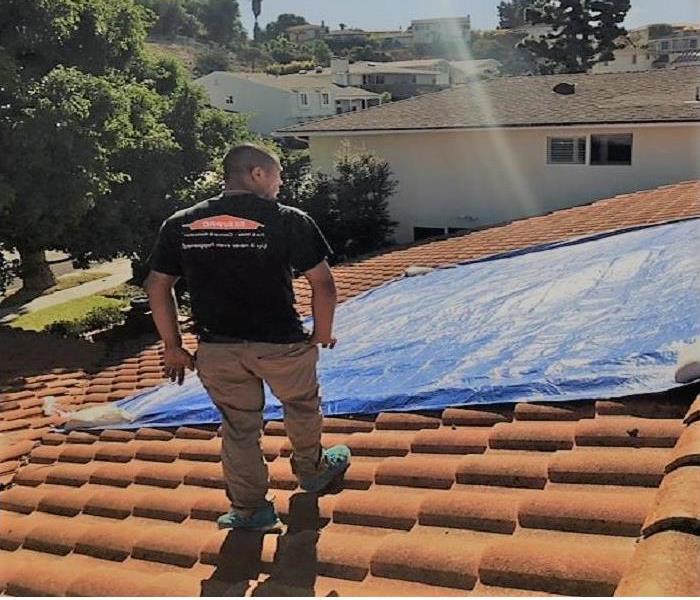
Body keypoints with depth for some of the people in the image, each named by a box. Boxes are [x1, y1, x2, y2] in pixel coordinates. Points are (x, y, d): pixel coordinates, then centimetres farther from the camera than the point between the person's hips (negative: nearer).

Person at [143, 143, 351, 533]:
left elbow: (157, 286, 3)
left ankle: (250, 510, 29)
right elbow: (323, 284, -10)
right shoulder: (288, 220, -11)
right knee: (302, 406, 25)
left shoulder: (180, 225, 0)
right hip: (281, 345, -2)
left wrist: (173, 346, 10)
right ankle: (312, 470, 47)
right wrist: (323, 333, 6)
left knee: (239, 427, 18)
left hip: (217, 349, 3)